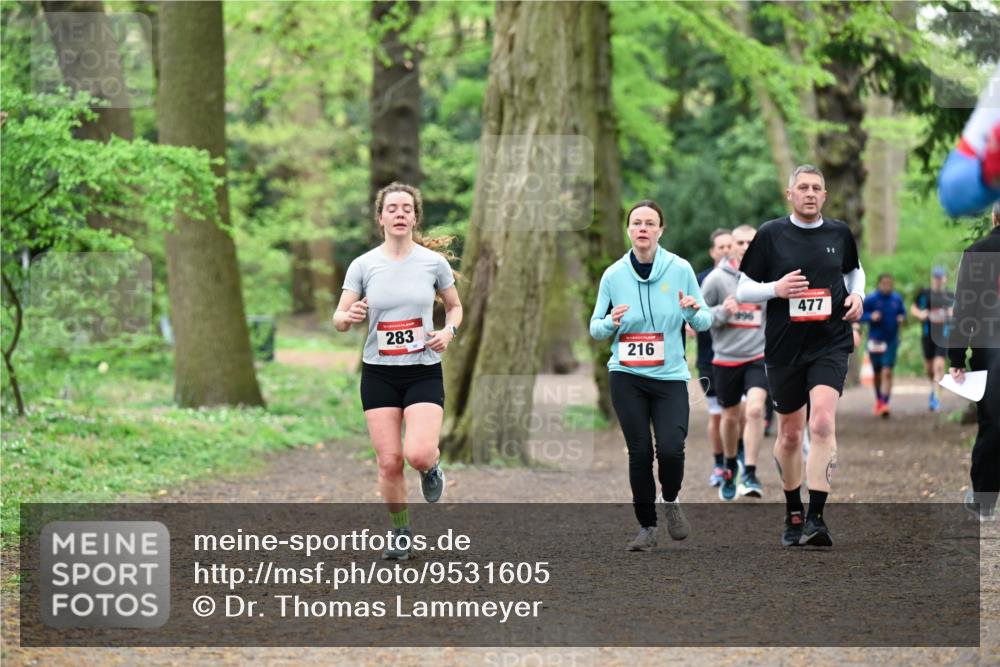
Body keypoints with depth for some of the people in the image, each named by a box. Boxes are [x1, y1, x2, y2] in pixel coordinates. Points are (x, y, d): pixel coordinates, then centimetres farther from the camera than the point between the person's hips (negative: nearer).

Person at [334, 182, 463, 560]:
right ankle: (400, 533, 19)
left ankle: (432, 466, 18)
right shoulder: (363, 265, -1)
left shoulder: (433, 261, -2)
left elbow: (455, 306, 12)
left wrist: (449, 331, -9)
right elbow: (338, 319, 1)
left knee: (418, 454, -20)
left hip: (424, 372, -1)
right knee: (389, 462, -3)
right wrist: (348, 316, -23)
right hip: (378, 374, 1)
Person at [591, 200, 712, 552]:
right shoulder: (613, 275, 0)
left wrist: (696, 312, -19)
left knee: (671, 448, -16)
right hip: (627, 376, 1)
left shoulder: (680, 269, -2)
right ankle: (646, 527, 14)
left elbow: (703, 323, 3)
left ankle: (671, 501, 15)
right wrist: (612, 322, -16)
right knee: (639, 451, -2)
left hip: (670, 375, -1)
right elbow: (595, 328, 6)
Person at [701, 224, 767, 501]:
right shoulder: (717, 278, -4)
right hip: (727, 358, 1)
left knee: (755, 409, -20)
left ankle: (750, 474, -15)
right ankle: (730, 468, 37)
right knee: (730, 417, 12)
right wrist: (722, 312, -17)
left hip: (759, 356, 0)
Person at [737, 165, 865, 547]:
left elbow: (854, 270, 26)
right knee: (789, 434, 11)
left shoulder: (839, 234, 5)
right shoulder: (770, 235, -1)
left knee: (822, 423, -20)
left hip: (830, 345, 0)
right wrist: (775, 288, -16)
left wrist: (857, 295, 5)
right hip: (784, 347, 0)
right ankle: (793, 513, 31)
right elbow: (742, 290, 3)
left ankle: (816, 518, -22)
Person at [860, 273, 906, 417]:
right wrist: (871, 316, -22)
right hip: (875, 341, 0)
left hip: (891, 341, 0)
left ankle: (885, 404, -17)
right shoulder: (871, 299, -7)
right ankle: (879, 400, 36)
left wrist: (902, 319, -8)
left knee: (887, 373, -13)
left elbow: (903, 312, 14)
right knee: (877, 374, 13)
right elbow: (859, 315, -3)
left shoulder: (897, 298, 1)